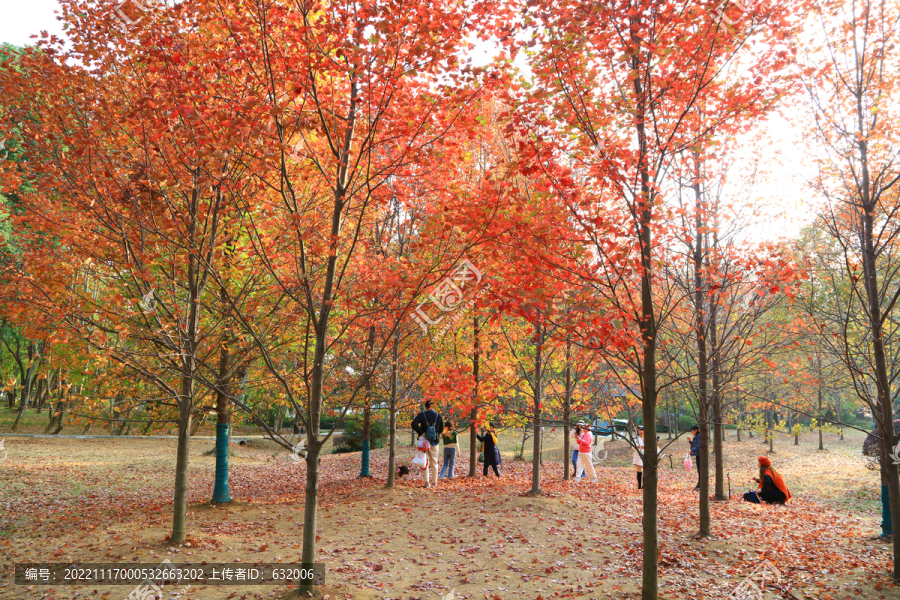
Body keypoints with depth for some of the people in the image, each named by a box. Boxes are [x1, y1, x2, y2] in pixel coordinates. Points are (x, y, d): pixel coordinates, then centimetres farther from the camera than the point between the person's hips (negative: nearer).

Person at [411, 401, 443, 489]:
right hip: (434, 441, 1)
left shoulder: (422, 415, -4)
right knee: (434, 462, 11)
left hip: (424, 440, -1)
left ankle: (427, 482, -3)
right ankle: (434, 483, 14)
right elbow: (441, 429, 6)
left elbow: (414, 424, -18)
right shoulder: (438, 416, 0)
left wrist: (421, 432, -13)